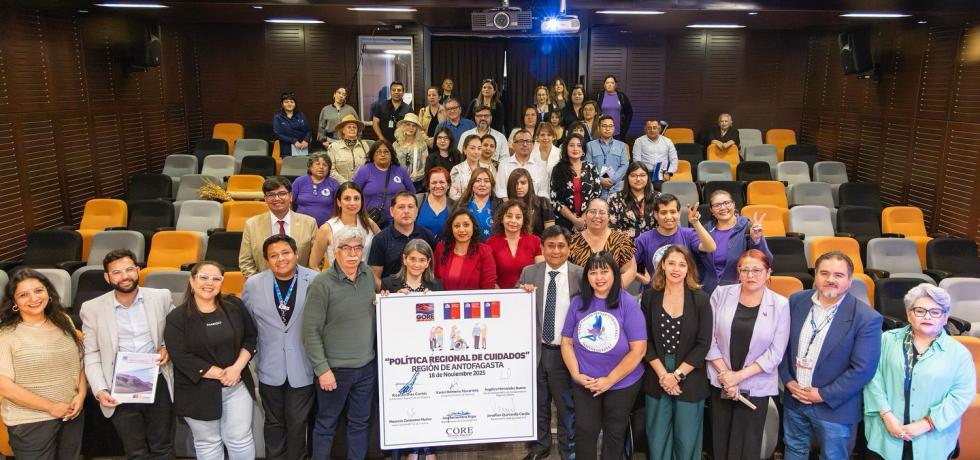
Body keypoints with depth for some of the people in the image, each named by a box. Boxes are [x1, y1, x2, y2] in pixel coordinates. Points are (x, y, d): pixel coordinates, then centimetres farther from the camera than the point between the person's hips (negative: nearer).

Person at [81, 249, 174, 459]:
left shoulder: (162, 297, -2)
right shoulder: (92, 309, -3)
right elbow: (91, 355, 1)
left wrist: (168, 348, -9)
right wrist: (100, 390, -10)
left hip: (158, 384, 0)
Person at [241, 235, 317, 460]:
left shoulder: (316, 281, -10)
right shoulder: (253, 284, -2)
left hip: (302, 369, -2)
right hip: (270, 369, 2)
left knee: (298, 423, 11)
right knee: (274, 423, 17)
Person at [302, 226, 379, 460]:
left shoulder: (368, 274, 2)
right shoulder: (322, 283, -15)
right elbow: (310, 331, -14)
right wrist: (322, 368, -15)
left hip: (367, 366, 5)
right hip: (335, 368, -5)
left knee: (360, 422, 18)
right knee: (326, 424, 12)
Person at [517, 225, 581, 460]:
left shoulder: (581, 275, -8)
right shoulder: (529, 273, -1)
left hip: (565, 352, -2)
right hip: (536, 350, 3)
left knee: (568, 406, 13)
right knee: (538, 404, 19)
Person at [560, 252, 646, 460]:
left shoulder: (628, 304, -14)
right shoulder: (578, 303, -3)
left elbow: (638, 349, -16)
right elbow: (567, 342, 1)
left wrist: (610, 380, -16)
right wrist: (576, 374, -12)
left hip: (622, 384, -2)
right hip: (584, 384, 2)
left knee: (614, 434, 16)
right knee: (584, 432, 8)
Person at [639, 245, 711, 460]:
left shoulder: (700, 299, -6)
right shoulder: (650, 296, -1)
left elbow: (703, 344, -7)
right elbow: (645, 340, -1)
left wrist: (677, 375, -12)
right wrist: (662, 374, -10)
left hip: (689, 380, -1)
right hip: (657, 378, 2)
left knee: (687, 442, 8)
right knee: (656, 440, 11)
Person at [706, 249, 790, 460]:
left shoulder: (780, 305, -6)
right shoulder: (721, 294, -3)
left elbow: (775, 353, -8)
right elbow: (709, 338, -3)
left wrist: (740, 375, -13)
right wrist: (725, 373, -9)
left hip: (756, 386, -1)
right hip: (720, 382, 2)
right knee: (720, 442, 12)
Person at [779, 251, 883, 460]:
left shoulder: (866, 318, -17)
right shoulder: (796, 301, -3)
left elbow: (862, 369, -18)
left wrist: (823, 395, -17)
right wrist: (788, 381, -7)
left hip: (835, 408, -4)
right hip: (794, 399, 4)